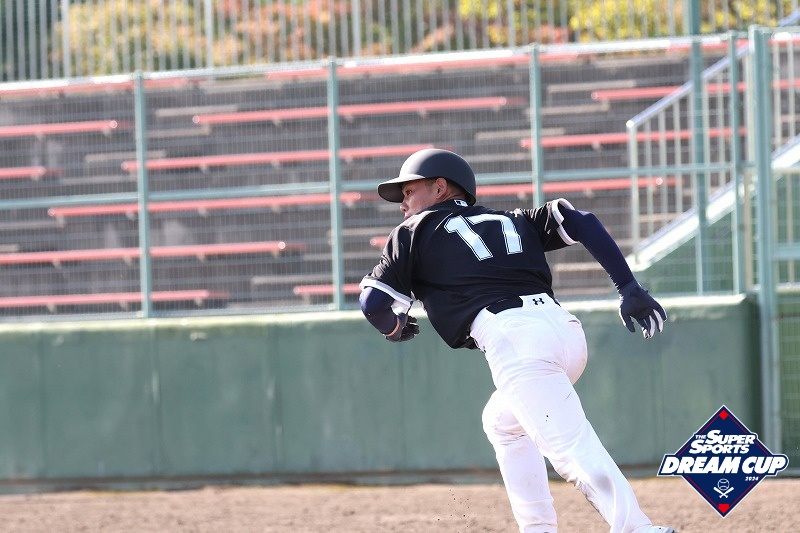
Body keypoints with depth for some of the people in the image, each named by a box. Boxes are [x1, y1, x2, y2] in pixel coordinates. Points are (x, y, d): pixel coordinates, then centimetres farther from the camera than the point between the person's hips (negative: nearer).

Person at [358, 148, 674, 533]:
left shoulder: (416, 231, 20)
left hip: (513, 339, -7)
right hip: (566, 329, 7)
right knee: (502, 422, 30)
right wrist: (628, 287, 11)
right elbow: (577, 220, 17)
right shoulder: (513, 222, 32)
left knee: (571, 447, -18)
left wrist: (395, 329, 35)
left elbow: (373, 301, 12)